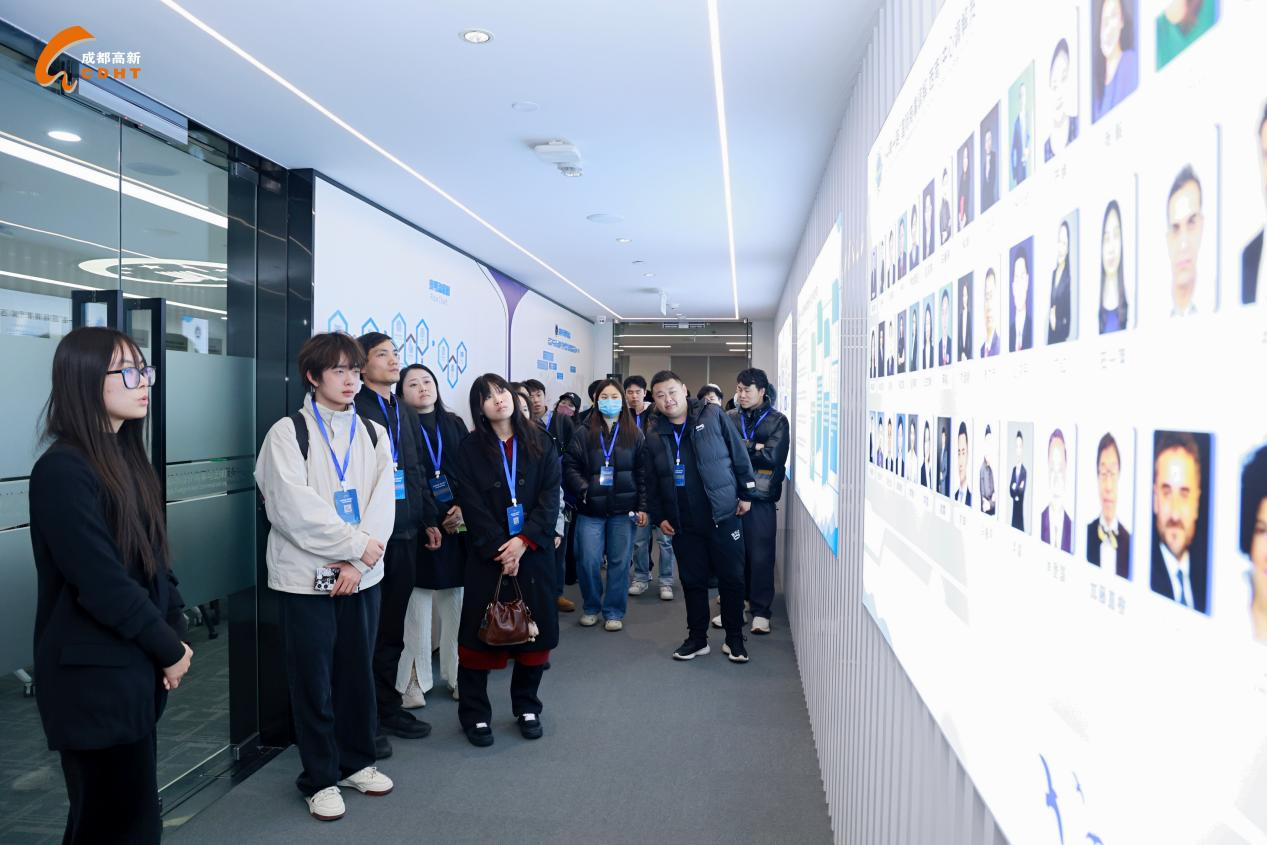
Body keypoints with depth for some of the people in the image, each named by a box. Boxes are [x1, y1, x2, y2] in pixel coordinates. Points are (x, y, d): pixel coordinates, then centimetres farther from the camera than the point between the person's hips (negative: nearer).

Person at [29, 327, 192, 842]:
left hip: (136, 665, 8)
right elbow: (102, 583, -22)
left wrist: (174, 631, 1)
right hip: (95, 675, -8)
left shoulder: (125, 457, 8)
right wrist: (170, 648, -11)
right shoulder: (62, 470, -19)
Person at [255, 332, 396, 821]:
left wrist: (358, 562, -13)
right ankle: (320, 779, 21)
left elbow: (383, 504, -1)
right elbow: (294, 507, -15)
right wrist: (356, 544, -15)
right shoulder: (287, 432, -5)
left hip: (363, 574, 4)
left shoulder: (374, 434, 8)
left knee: (358, 671, 13)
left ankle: (357, 762, 31)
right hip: (306, 575, -4)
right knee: (313, 680, 6)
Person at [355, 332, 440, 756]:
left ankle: (388, 707, 29)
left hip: (403, 534, 7)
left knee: (392, 628, 16)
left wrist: (429, 519, 18)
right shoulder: (354, 409, -9)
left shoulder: (405, 413, 17)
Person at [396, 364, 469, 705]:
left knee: (454, 602, 8)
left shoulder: (454, 424, 13)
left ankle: (456, 674, 18)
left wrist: (463, 507, -6)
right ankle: (414, 682, 5)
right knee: (417, 604, -4)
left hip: (456, 525, 4)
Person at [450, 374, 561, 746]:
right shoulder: (470, 449, 2)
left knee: (534, 631, 7)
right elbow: (472, 505, -6)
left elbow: (551, 496, -2)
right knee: (480, 631, 1)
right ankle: (475, 714, 15)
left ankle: (527, 708, 24)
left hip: (534, 552, 2)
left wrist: (524, 540, -14)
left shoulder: (538, 442, 6)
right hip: (488, 556, -1)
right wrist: (499, 549, -14)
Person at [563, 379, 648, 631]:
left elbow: (643, 473, 3)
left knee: (619, 562, 6)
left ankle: (614, 611, 20)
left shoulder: (634, 434, 6)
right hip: (590, 509, 0)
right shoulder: (584, 433, 3)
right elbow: (570, 466, 0)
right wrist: (583, 489, -14)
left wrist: (643, 506, -3)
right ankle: (591, 607, 22)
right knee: (589, 562, 1)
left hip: (623, 509, 1)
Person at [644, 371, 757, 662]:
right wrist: (659, 517, 7)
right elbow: (651, 482, 11)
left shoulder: (712, 416, -4)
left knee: (732, 578, 5)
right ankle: (697, 638, 26)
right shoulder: (654, 435, 4)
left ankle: (734, 639, 21)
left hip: (723, 516, -2)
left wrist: (746, 493, -1)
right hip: (683, 524, 3)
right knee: (692, 581, 11)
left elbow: (739, 454, 0)